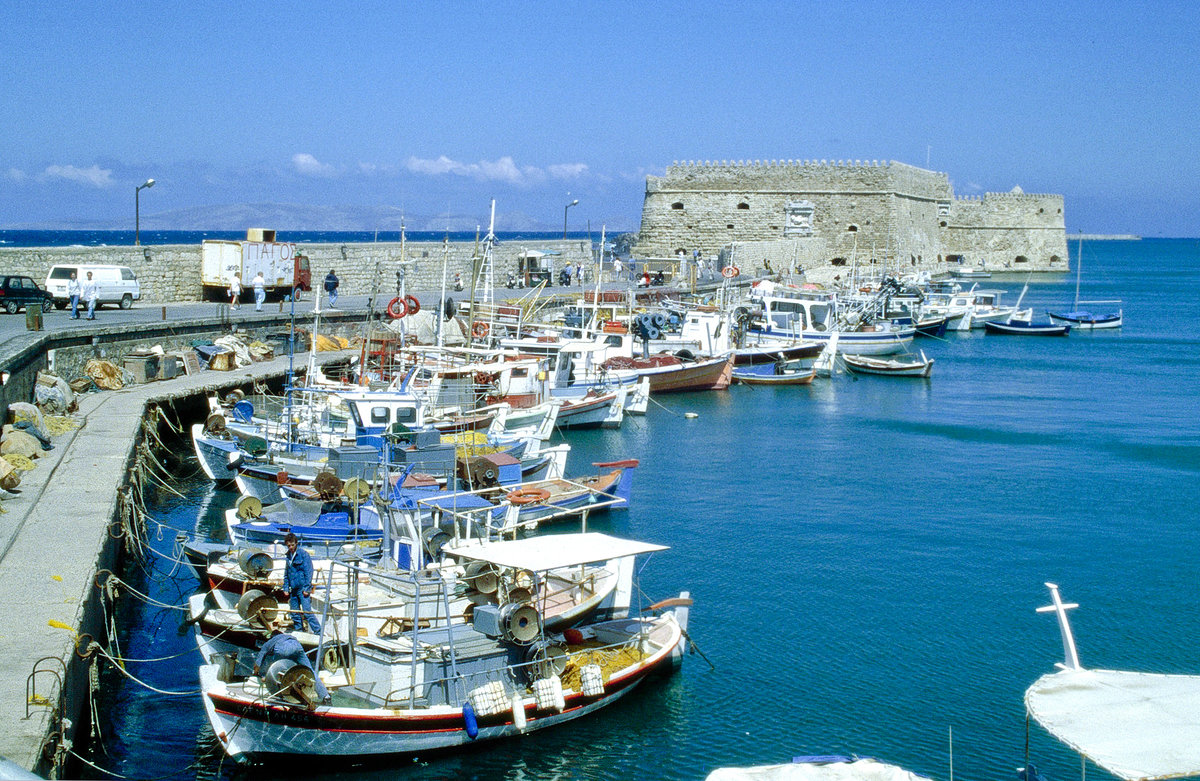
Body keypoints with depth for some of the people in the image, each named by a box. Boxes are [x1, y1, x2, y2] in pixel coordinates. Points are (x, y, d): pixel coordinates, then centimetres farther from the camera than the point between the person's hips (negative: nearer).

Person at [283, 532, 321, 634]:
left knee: (307, 612, -13)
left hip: (303, 588, -7)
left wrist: (306, 588, -13)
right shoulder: (288, 555, 12)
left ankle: (318, 633, -11)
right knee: (295, 614, 10)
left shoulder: (303, 554, -8)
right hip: (293, 589, 7)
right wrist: (286, 588, 13)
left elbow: (308, 572, -10)